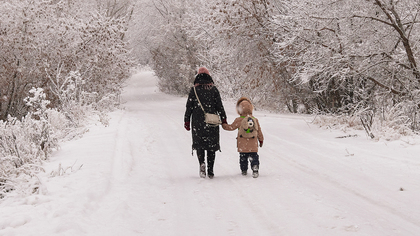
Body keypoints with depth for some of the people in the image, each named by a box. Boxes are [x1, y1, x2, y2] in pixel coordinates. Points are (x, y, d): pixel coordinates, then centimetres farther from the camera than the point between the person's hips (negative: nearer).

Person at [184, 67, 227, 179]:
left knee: (199, 144, 10)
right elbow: (219, 106, 2)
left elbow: (189, 107, 0)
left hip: (198, 122, -1)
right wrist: (224, 120, 10)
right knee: (211, 146, 8)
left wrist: (187, 121, 7)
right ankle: (210, 171, 6)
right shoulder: (214, 89, 1)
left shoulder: (194, 90, -1)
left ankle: (202, 162, -17)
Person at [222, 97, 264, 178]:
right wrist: (261, 140, 22)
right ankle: (255, 170, -12)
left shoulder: (239, 120, -7)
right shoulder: (255, 120, 3)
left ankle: (244, 170, 18)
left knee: (243, 157, 12)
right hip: (253, 145, 1)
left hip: (242, 145, -1)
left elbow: (231, 127, 3)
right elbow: (259, 131, 10)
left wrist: (224, 125, 21)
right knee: (254, 156, 2)